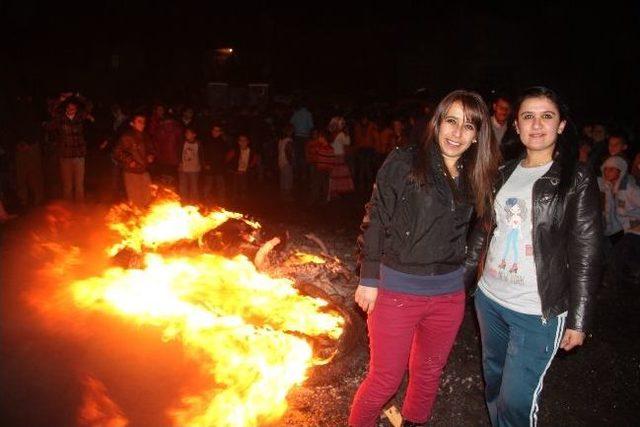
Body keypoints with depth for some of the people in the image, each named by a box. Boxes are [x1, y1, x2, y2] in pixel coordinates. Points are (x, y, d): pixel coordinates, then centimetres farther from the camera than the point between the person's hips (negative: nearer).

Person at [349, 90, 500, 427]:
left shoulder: (473, 178, 5)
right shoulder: (404, 162, -10)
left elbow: (462, 234, 13)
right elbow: (375, 221, -9)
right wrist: (368, 279, -9)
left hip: (449, 293, 5)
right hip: (397, 289, -5)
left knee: (429, 373, 20)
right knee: (385, 380, 4)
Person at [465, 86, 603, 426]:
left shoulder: (577, 180, -8)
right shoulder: (504, 174, 7)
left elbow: (586, 255, -9)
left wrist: (579, 320, -10)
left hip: (538, 311, -5)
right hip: (488, 299, 5)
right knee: (493, 384, 19)